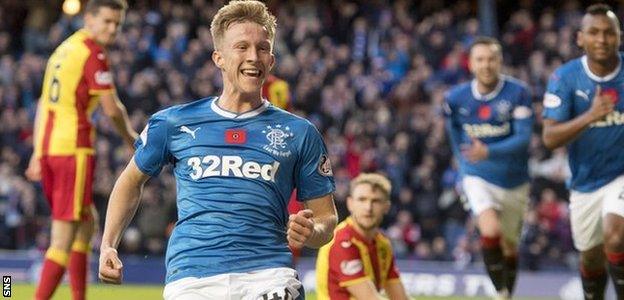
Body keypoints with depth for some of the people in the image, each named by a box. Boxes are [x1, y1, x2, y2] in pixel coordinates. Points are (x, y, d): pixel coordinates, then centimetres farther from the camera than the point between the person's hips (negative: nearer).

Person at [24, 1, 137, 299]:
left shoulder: (63, 49, 18)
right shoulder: (93, 54, -9)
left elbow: (43, 105, 20)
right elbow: (111, 109, -10)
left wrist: (37, 154, 22)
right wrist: (130, 137, 9)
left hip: (46, 147, 9)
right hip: (73, 148, -9)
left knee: (87, 220, 21)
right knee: (64, 237, -8)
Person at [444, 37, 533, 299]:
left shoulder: (518, 93, -13)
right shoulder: (456, 98, -5)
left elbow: (523, 137, -21)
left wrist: (488, 152, -35)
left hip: (514, 181, 1)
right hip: (478, 178, -1)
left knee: (510, 247, 14)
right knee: (491, 232, -26)